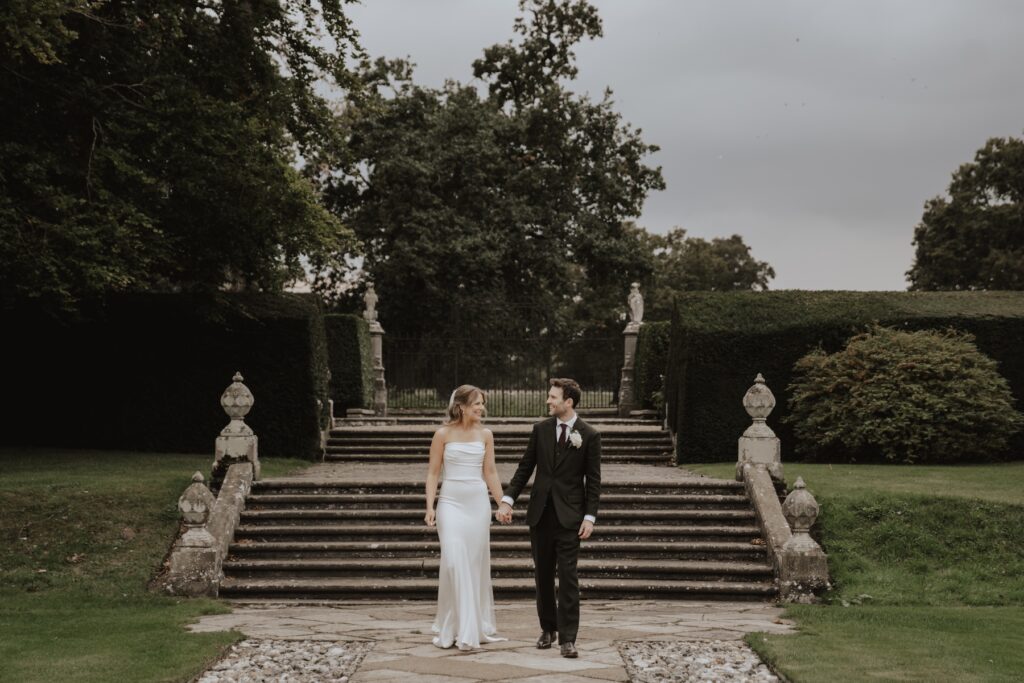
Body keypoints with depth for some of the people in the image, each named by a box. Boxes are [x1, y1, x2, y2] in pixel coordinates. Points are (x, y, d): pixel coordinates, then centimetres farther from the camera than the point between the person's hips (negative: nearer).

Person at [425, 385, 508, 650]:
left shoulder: (485, 435, 6)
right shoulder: (443, 434, -2)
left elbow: (490, 472, 10)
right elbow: (433, 473, -1)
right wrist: (429, 507, -9)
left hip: (478, 503, 3)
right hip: (451, 502, -3)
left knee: (476, 564, 7)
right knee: (454, 562, -11)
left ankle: (476, 626, 17)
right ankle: (452, 628, -1)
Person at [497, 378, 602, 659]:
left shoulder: (589, 435, -4)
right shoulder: (540, 429, 5)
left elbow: (593, 480, -3)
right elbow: (525, 467, 7)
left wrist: (590, 516, -10)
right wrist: (507, 500, -3)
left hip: (569, 515, -4)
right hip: (540, 512, 4)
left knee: (568, 576, -6)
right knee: (543, 575, 10)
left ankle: (568, 638, -4)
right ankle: (548, 628, 24)